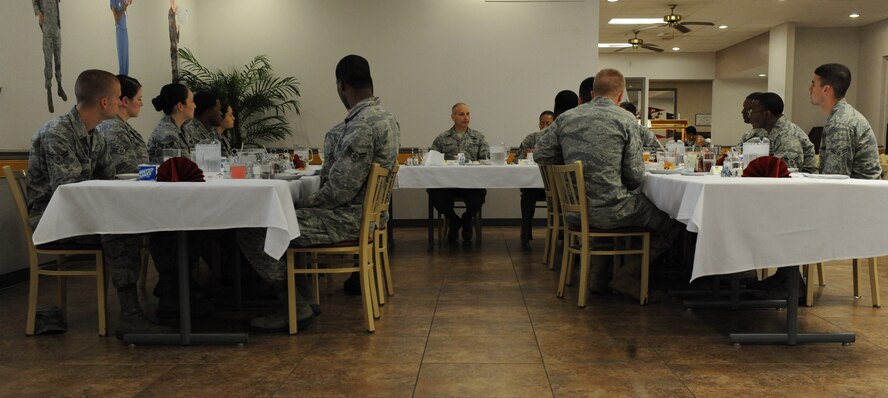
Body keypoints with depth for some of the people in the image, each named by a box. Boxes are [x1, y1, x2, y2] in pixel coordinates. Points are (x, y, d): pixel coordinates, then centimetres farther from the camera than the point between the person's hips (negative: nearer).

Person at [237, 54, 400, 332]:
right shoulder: (386, 118, 10)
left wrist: (300, 204, -8)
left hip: (347, 219, -11)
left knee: (250, 231, -10)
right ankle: (303, 297, 21)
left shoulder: (361, 126, -23)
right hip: (366, 212, 11)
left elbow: (338, 192, -24)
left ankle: (297, 307, 0)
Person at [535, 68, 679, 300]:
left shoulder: (565, 118, 5)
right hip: (611, 210, -6)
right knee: (669, 224, 14)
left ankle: (599, 271, 30)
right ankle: (627, 275, 9)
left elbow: (540, 155, 5)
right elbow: (635, 175, -8)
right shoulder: (625, 120, -7)